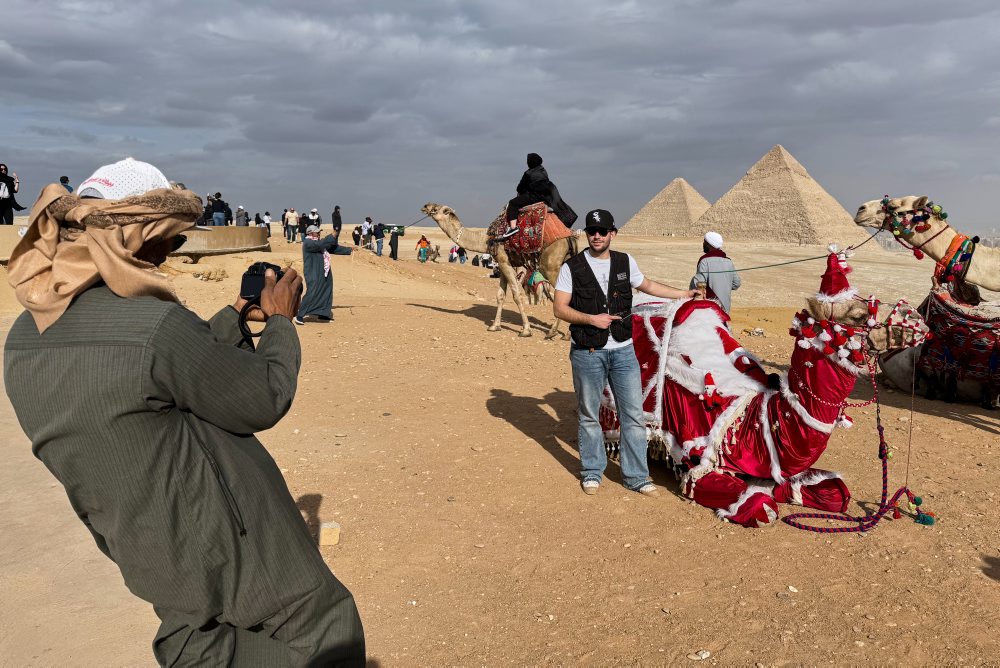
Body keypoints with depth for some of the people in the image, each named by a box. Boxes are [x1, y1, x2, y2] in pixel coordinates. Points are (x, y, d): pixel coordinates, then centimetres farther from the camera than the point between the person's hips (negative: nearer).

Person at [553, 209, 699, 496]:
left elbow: (647, 285, 24)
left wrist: (684, 294, 28)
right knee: (589, 416, 9)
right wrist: (591, 319, -18)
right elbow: (559, 308, -6)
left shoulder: (625, 262, 6)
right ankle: (592, 472, 27)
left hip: (623, 351, 3)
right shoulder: (572, 267, -4)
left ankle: (636, 477, 16)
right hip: (587, 354, -3)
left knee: (633, 415, 4)